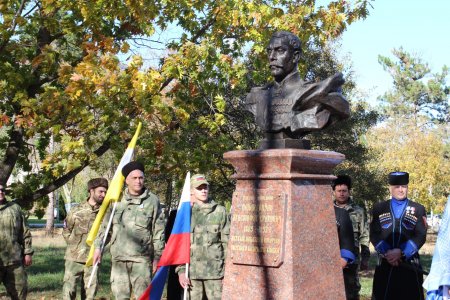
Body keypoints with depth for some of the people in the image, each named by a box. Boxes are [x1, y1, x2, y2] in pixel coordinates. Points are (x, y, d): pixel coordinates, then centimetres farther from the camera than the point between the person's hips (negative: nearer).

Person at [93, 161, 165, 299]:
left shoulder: (152, 200, -1)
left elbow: (158, 231, 0)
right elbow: (105, 225, 14)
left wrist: (157, 257, -1)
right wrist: (98, 246, 7)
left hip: (141, 258, -3)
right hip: (118, 258, 3)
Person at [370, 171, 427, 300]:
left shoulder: (418, 209, 8)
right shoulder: (379, 208, 10)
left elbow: (421, 236, -3)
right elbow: (374, 235, 2)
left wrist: (401, 252, -16)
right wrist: (386, 253, -14)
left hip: (410, 264, 0)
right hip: (385, 264, 1)